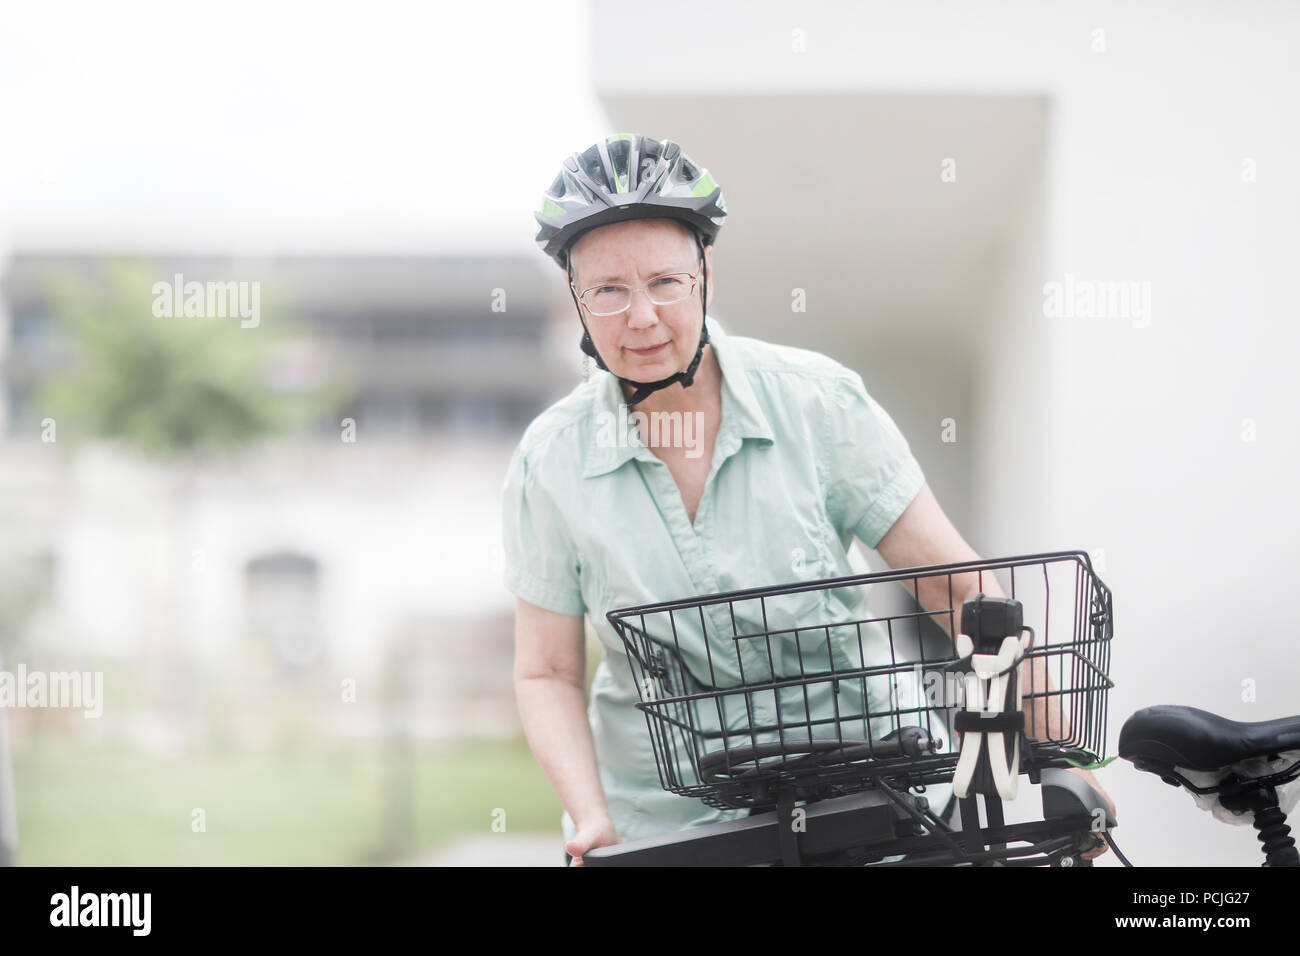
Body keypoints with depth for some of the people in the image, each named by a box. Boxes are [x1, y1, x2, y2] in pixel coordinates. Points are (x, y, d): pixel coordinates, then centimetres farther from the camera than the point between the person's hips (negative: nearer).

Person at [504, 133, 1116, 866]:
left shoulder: (818, 402, -8)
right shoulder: (551, 463, -5)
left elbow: (958, 585, -7)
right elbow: (547, 674, 0)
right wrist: (591, 820, -15)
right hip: (651, 826, 0)